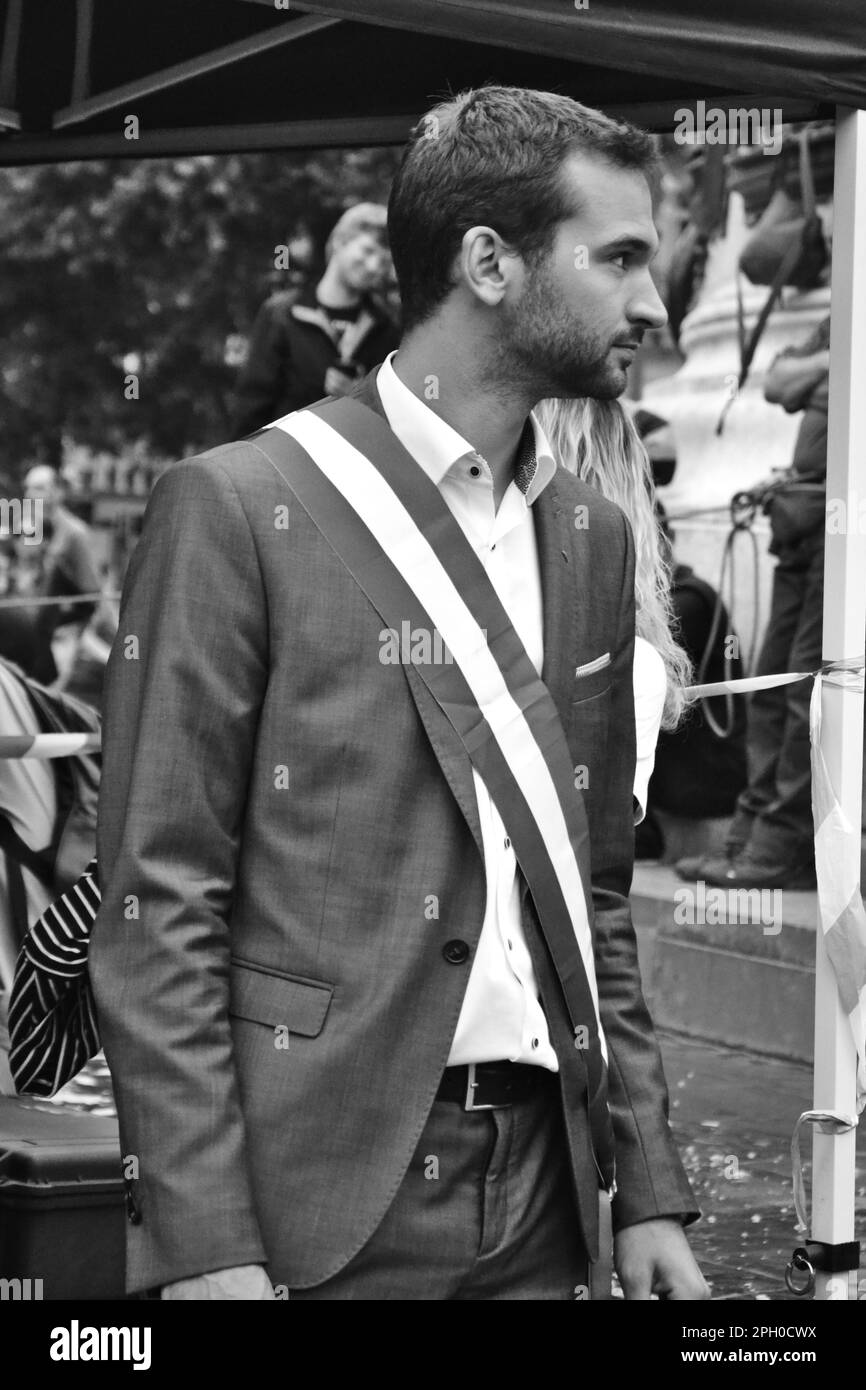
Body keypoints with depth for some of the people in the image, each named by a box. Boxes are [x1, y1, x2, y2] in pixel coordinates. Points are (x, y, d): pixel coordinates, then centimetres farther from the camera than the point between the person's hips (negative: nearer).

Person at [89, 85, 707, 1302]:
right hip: (315, 1199, -5)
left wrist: (649, 1191, 9)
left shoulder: (593, 536, 10)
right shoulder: (237, 507, -8)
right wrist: (203, 1246, -15)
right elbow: (155, 910, -10)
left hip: (542, 1199, 6)